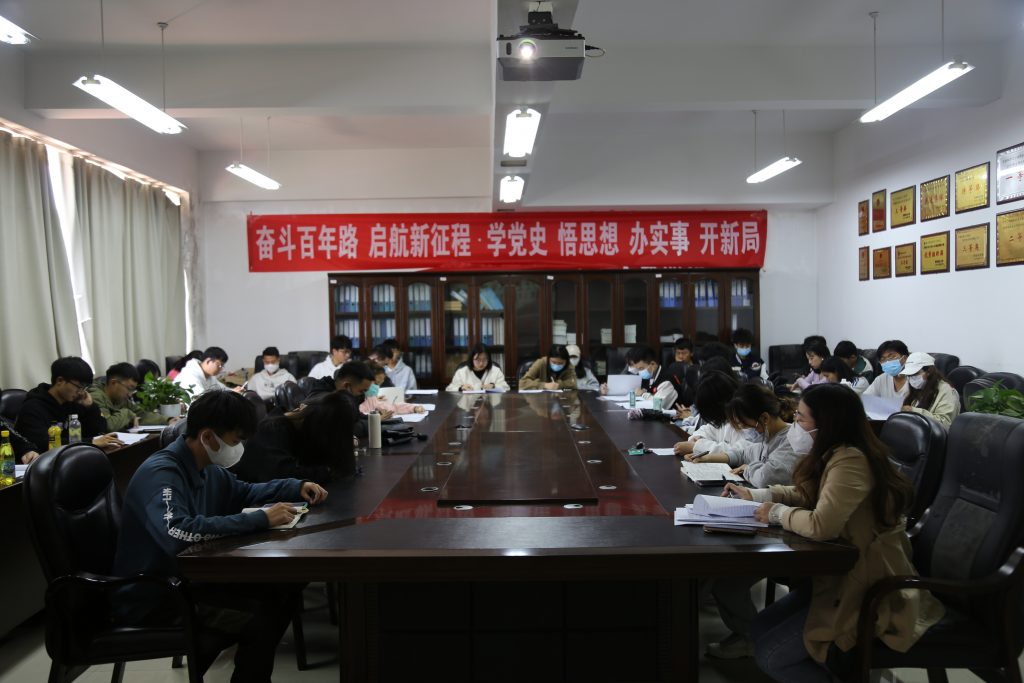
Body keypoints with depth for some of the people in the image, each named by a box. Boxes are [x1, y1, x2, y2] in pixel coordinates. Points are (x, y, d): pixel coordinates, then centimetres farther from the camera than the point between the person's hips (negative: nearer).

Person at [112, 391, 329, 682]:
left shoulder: (207, 468, 5)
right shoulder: (161, 473, -23)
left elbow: (244, 492, 24)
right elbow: (178, 532, -42)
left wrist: (296, 487, 7)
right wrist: (261, 519, -36)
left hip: (188, 576, 9)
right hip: (154, 598, -9)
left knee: (283, 589, 2)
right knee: (261, 619, -27)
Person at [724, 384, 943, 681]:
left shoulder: (850, 460, -26)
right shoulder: (836, 454, 5)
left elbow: (821, 525, -35)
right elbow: (807, 495, 19)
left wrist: (777, 512, -16)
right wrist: (754, 495, 9)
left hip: (871, 589, -10)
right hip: (845, 576, 10)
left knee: (770, 655, -9)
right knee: (759, 629, 10)